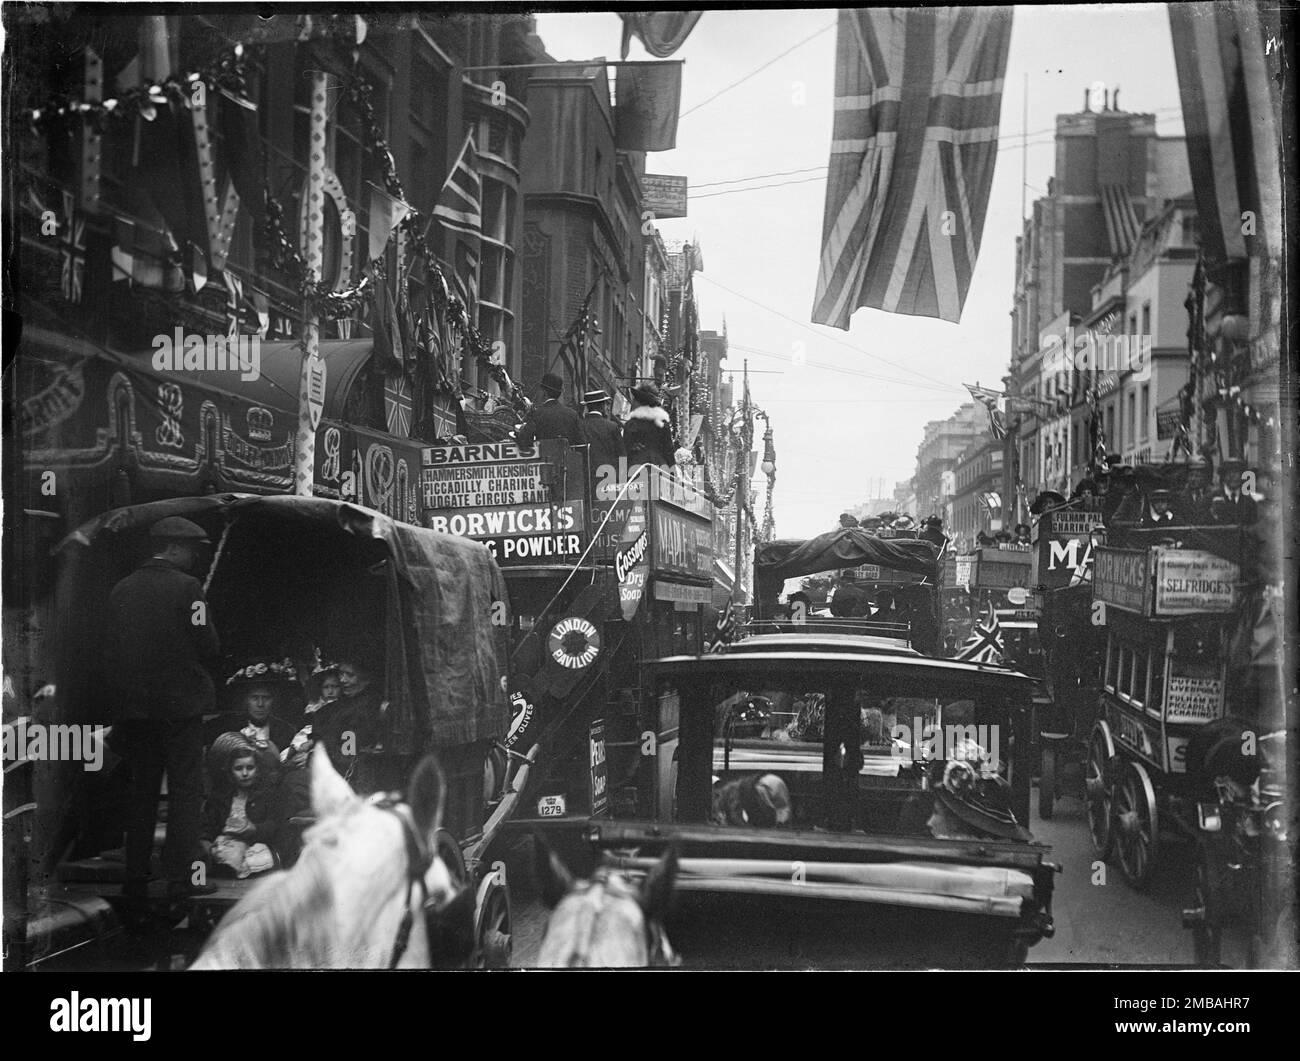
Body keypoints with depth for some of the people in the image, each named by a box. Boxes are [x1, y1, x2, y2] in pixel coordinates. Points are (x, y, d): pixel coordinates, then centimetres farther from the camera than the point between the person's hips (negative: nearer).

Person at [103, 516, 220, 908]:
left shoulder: (121, 590, 6)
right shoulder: (186, 588, -10)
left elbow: (111, 651, 8)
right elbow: (209, 647, -11)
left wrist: (123, 695, 14)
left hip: (136, 707, 5)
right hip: (181, 705, -5)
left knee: (140, 793, 12)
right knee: (185, 790, 2)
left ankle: (135, 882, 14)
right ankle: (181, 876, 0)